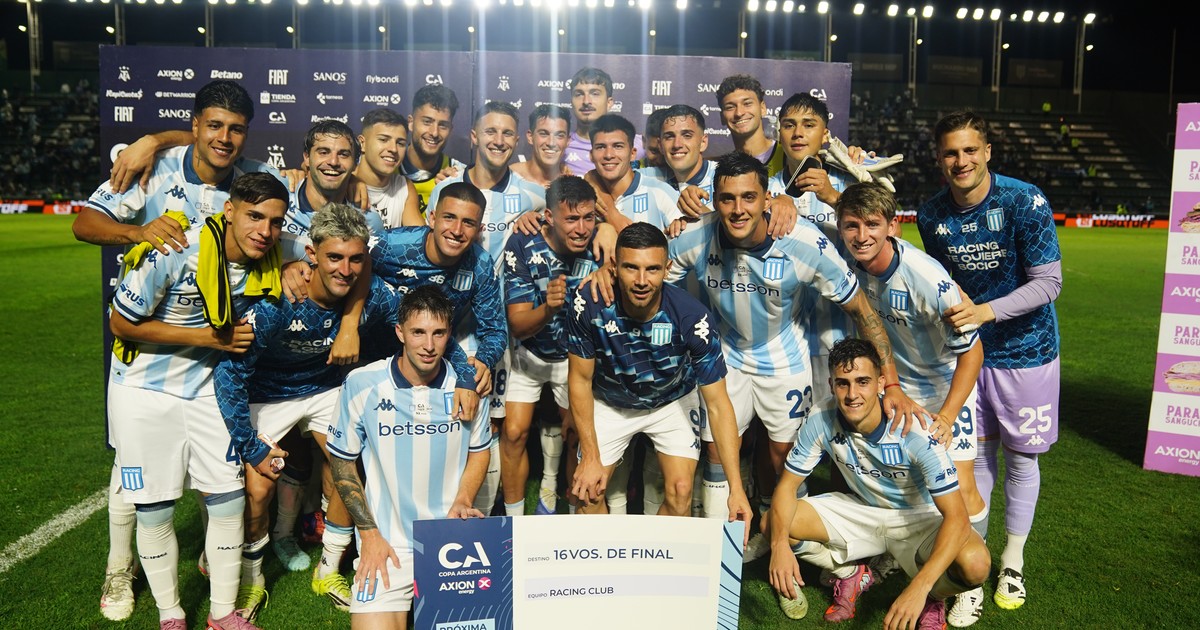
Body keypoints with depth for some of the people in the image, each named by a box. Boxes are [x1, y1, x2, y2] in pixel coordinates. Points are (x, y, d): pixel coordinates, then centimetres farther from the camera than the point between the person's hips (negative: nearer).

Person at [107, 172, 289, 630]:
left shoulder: (269, 266, -9)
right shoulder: (174, 253, -26)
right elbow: (122, 322, -16)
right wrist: (208, 337, -19)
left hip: (207, 386, 4)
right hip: (144, 389, -4)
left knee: (229, 498, 3)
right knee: (154, 508, 4)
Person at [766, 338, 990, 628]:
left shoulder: (915, 430, -31)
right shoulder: (821, 419, -21)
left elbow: (956, 516, -33)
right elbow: (787, 485, -13)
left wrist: (920, 587, -45)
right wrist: (780, 543, -33)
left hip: (917, 518, -3)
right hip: (859, 509, 3)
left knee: (975, 563, -33)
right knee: (773, 523, -17)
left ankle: (932, 597, 5)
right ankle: (851, 574, 10)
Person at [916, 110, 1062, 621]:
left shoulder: (1025, 201, -17)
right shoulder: (931, 215, -5)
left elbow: (1049, 282, -18)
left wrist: (986, 311, -28)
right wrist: (949, 310, 0)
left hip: (1025, 350, -3)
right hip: (967, 350, 3)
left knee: (1020, 457, 9)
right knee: (976, 456, 9)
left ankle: (1013, 559, 28)